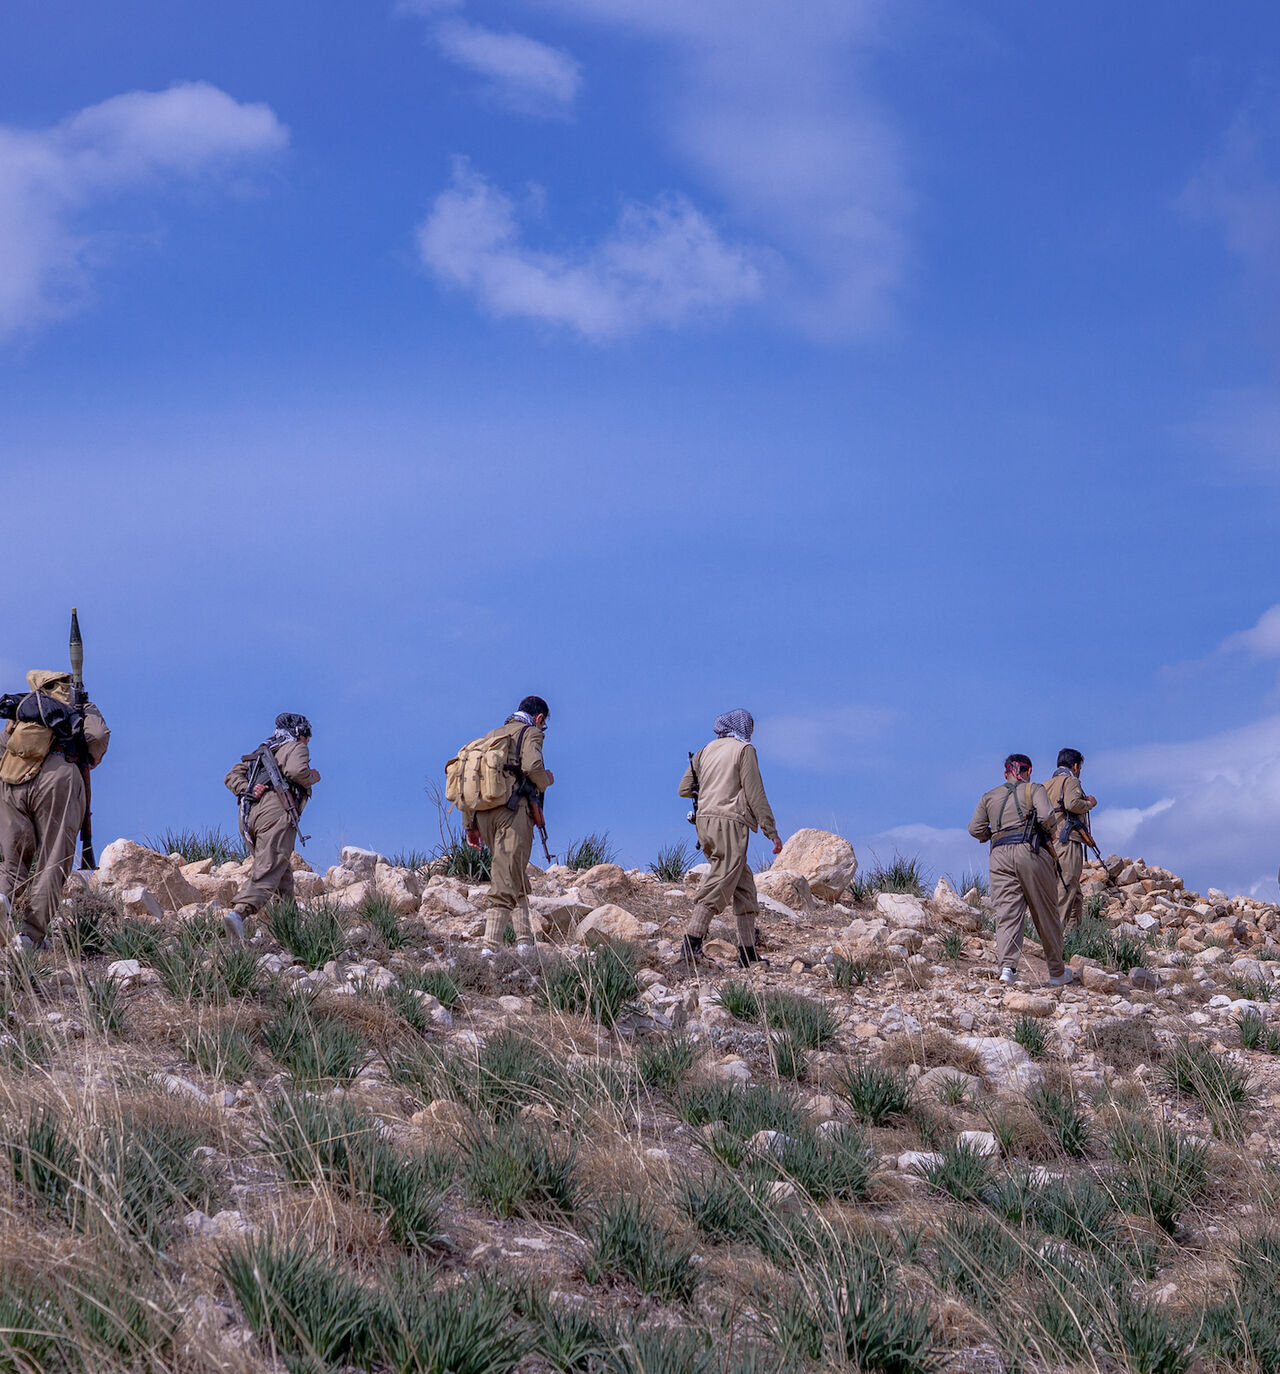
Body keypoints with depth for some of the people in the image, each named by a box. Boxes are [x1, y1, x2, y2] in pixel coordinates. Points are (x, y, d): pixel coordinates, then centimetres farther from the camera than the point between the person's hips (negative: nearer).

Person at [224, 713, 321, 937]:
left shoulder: (261, 752, 33)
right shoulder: (295, 748, 12)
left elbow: (232, 776, 21)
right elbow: (296, 771, -11)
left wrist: (247, 790, 5)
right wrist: (313, 776, 8)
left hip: (249, 815, 8)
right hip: (275, 811, -8)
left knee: (283, 871, 20)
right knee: (268, 871, -20)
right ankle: (238, 913, -39)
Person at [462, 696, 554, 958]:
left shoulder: (490, 737, 26)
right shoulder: (530, 733, 6)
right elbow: (532, 766, -15)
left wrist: (470, 825, 21)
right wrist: (546, 781, 7)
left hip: (484, 815, 7)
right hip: (513, 809, -7)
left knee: (515, 878, 18)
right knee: (507, 880, -10)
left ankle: (524, 940, 13)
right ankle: (490, 947, -19)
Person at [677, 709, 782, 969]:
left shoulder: (706, 751, 18)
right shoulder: (744, 750, -1)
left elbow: (684, 788, 17)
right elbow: (755, 794, -6)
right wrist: (772, 831, -3)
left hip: (705, 821, 7)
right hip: (729, 822, -7)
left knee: (744, 887, 11)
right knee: (720, 884, -11)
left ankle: (748, 952, 7)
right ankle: (691, 944, -21)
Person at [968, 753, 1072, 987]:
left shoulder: (988, 797, 18)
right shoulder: (1033, 789, 8)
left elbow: (975, 829, 9)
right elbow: (1046, 817, -9)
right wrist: (1045, 827, 11)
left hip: (1000, 856, 3)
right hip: (1030, 851, -2)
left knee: (1006, 913, -5)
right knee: (1045, 913, 6)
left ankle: (1007, 966, -25)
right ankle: (1057, 973, 12)